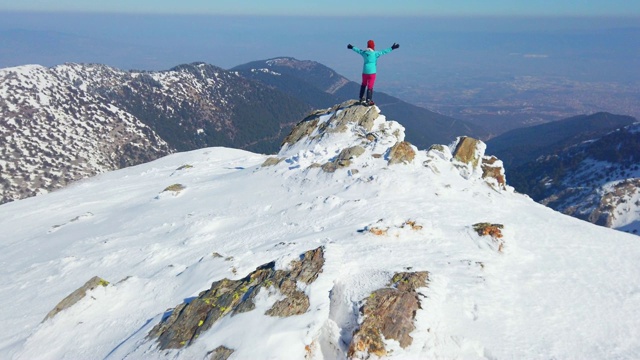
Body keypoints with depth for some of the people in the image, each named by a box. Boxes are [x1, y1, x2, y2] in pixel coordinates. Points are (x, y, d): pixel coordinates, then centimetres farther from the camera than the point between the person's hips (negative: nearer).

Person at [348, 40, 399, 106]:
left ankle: (361, 98, 30)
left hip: (365, 71, 5)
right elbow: (384, 51, -11)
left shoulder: (364, 52, 4)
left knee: (364, 84, 22)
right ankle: (368, 101, 0)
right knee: (370, 86, 0)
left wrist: (352, 47, 39)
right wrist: (392, 48, -6)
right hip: (372, 72, -5)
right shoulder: (375, 53, -11)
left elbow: (358, 50, 21)